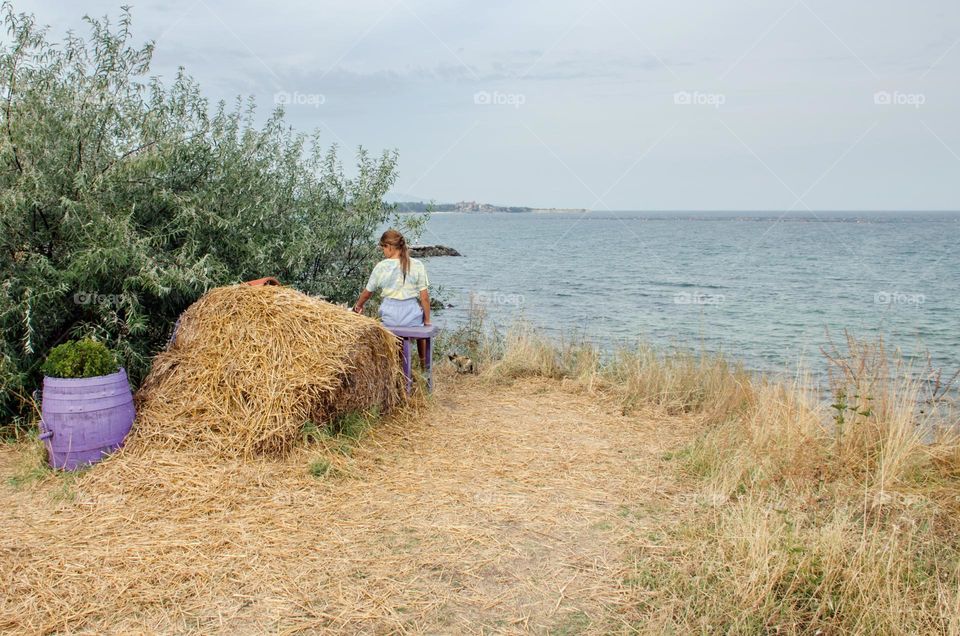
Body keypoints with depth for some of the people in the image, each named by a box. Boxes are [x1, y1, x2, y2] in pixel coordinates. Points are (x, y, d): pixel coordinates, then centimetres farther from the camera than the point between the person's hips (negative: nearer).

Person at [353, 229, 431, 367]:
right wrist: (427, 320, 7)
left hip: (389, 315, 0)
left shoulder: (381, 266, -3)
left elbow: (367, 292, 10)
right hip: (411, 313, 1)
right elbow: (424, 297, -3)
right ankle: (424, 363, 42)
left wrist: (358, 306, 30)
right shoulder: (417, 265, -4)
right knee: (422, 327, 32)